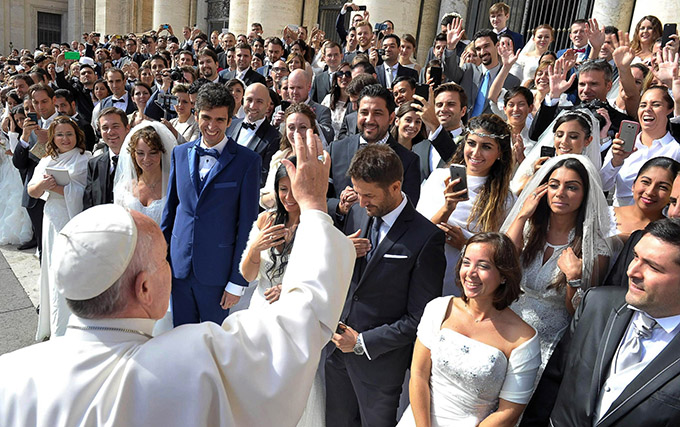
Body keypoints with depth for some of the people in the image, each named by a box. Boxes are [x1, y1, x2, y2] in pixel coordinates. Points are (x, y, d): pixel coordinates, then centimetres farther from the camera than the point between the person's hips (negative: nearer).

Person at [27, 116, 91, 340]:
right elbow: (32, 192, 10)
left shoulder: (86, 159, -3)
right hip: (54, 222, 6)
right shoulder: (47, 161, 15)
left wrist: (58, 188, -16)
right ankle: (58, 327, 23)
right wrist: (43, 184, -11)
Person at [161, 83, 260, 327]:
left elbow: (247, 223, -8)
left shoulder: (247, 160, -8)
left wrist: (238, 281, -9)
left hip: (217, 270, -4)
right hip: (179, 265, 4)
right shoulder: (180, 153, 7)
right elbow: (170, 208, 13)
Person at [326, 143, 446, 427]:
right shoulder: (356, 214, -2)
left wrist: (363, 342, -14)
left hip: (379, 359, -5)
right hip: (337, 347, 5)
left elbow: (420, 317, -17)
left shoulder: (426, 238, -19)